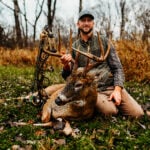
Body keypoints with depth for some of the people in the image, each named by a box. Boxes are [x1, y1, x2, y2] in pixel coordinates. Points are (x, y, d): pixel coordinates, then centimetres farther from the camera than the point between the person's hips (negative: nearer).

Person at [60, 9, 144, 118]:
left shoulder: (104, 41, 6)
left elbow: (117, 67, 3)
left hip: (113, 86, 2)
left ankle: (114, 101, 13)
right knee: (110, 111, -30)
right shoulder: (73, 48, 7)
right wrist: (66, 65, -19)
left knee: (137, 113, -12)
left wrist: (117, 89, -13)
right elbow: (69, 77, 5)